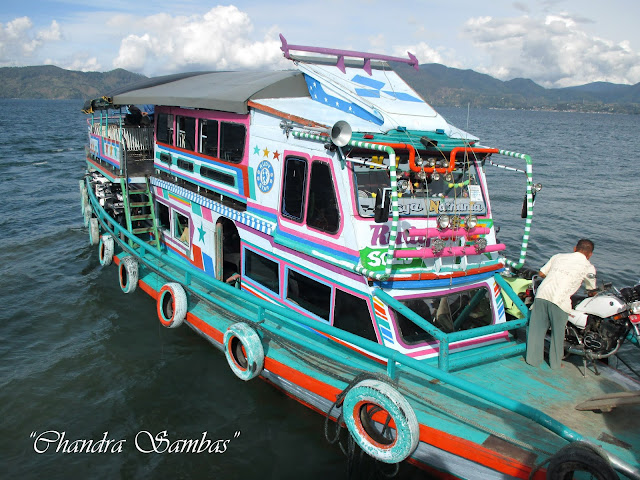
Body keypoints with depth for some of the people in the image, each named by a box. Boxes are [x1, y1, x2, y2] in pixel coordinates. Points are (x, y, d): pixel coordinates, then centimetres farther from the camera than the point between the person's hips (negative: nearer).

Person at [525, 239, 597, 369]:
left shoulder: (559, 256, 20)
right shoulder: (588, 267, 10)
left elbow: (541, 273, 26)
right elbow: (592, 291, 22)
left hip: (542, 293, 3)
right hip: (560, 300, -3)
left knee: (537, 329, 13)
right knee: (558, 332, 14)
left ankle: (533, 359, 24)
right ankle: (555, 362, 27)